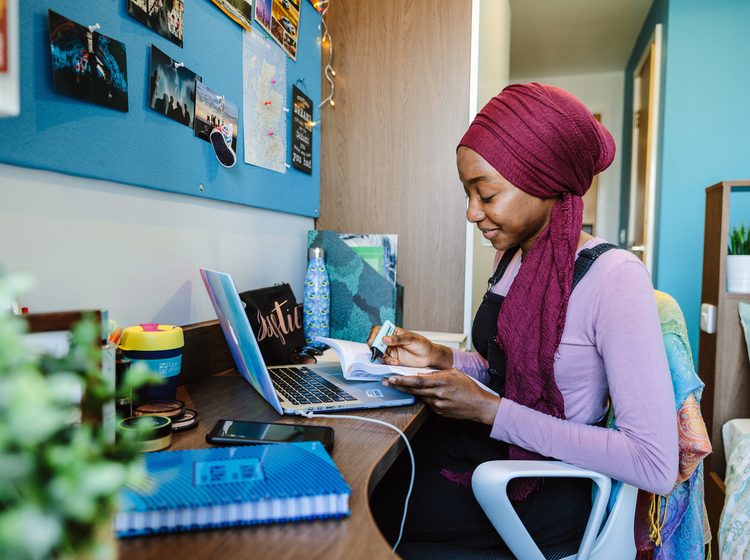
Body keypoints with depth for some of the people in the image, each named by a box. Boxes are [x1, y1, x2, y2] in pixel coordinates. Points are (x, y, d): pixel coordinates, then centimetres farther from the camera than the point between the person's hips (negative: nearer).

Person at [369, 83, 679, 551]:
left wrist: (490, 410, -24)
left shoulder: (614, 277, -22)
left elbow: (658, 467, -24)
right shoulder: (513, 255, 4)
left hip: (544, 493, -7)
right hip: (490, 448, 7)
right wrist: (441, 358, -4)